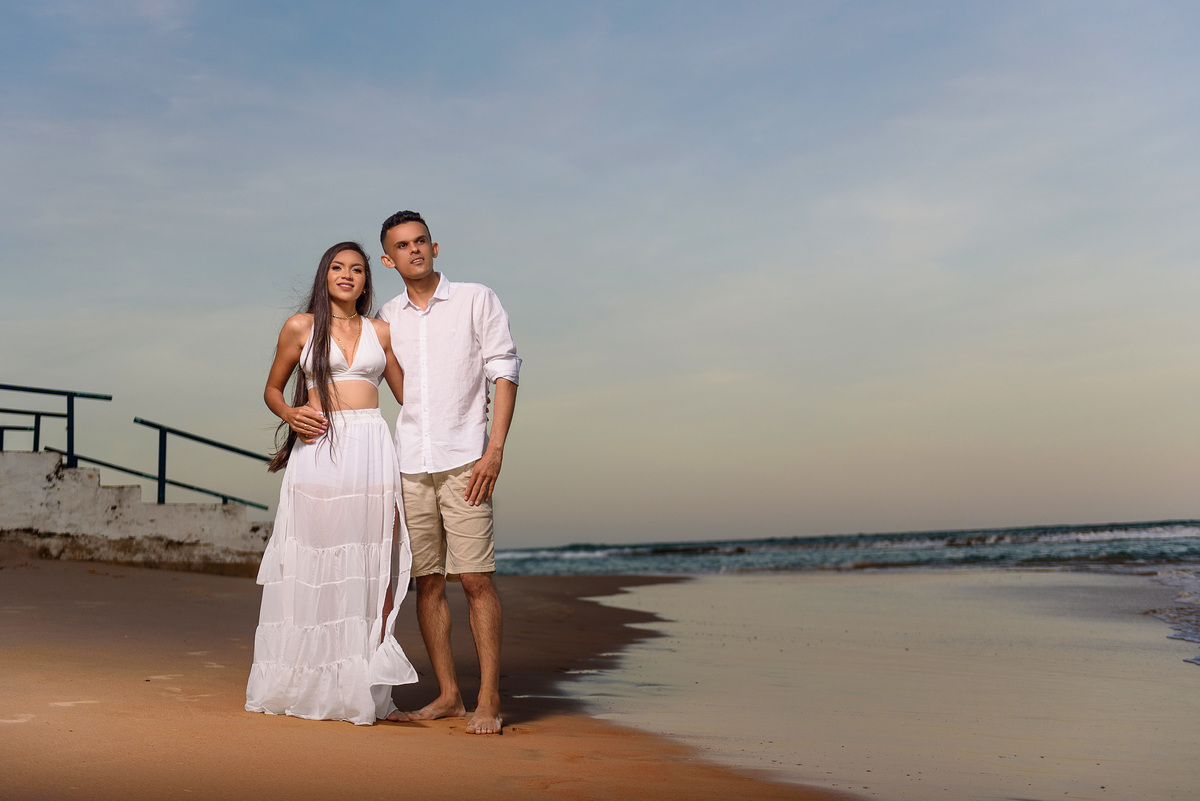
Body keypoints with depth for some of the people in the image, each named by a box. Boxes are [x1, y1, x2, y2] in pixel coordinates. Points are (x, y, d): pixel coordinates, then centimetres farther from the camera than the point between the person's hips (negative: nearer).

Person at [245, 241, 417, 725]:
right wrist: (290, 414, -6)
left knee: (375, 568, -2)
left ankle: (368, 689, 3)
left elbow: (408, 394, 19)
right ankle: (309, 688, 8)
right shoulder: (300, 327, 9)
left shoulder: (380, 332, 15)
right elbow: (272, 390, 15)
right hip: (319, 449, -2)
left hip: (372, 448, 2)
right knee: (316, 565, -2)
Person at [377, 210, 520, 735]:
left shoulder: (476, 300, 4)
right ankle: (448, 696, 14)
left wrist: (495, 449, -10)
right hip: (409, 463, 4)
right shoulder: (386, 318, 13)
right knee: (427, 581, 5)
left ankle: (489, 701, -2)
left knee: (476, 579, -8)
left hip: (463, 459, -4)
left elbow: (504, 372, -1)